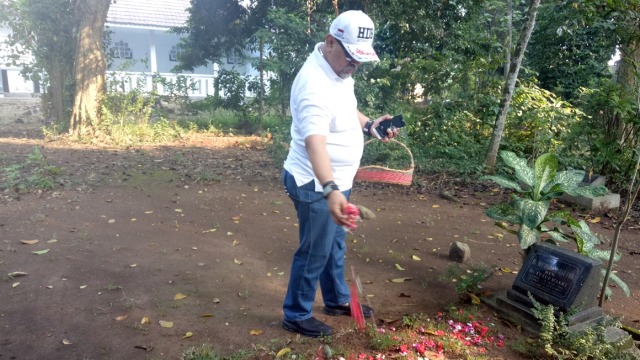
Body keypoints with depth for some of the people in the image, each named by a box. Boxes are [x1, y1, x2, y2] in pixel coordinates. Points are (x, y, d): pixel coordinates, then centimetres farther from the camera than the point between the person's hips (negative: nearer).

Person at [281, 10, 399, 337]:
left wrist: (369, 125, 5)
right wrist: (330, 190, -54)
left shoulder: (340, 70, 4)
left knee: (335, 245, 22)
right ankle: (296, 316, 24)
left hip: (335, 180, 10)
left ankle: (338, 300, 42)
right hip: (316, 185, -9)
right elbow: (314, 141, -41)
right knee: (315, 252, 4)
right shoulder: (315, 83, -28)